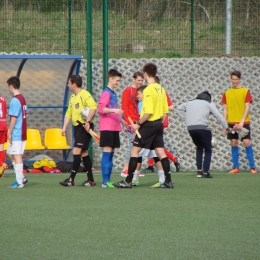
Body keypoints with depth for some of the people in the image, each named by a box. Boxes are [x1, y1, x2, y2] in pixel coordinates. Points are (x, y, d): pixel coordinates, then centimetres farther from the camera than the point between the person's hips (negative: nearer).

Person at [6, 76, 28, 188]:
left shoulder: (15, 100, -16)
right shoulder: (23, 98, 11)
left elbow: (13, 118, -18)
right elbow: (26, 115, 18)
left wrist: (9, 133, -14)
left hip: (16, 133, -9)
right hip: (22, 132, 9)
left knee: (17, 155, -6)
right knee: (12, 154, 17)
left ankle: (19, 182, -5)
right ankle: (21, 178, 17)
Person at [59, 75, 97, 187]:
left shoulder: (85, 94, -12)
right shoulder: (72, 97, 16)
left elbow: (93, 106, -25)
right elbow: (69, 113, 21)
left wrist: (88, 121, -27)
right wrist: (64, 127, 12)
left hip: (84, 127, -9)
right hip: (77, 127, 9)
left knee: (76, 151, -13)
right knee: (83, 152, 10)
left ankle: (71, 179, -14)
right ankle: (91, 180, 14)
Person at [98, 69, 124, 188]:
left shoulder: (113, 93, 18)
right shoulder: (106, 92, -8)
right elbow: (101, 109, -19)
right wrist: (114, 110, -31)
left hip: (114, 128, 9)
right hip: (107, 127, -9)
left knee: (111, 154, 8)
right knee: (107, 152, -10)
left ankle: (108, 180, 9)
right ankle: (105, 181, -13)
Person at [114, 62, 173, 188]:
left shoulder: (148, 90, -16)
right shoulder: (161, 89, 9)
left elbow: (148, 112, -21)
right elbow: (165, 111, 13)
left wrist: (138, 123, -11)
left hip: (148, 124, -8)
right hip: (158, 124, 8)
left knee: (134, 150, -1)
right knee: (160, 152, 8)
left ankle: (128, 181, -2)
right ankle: (168, 181, 5)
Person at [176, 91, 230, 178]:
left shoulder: (190, 102, 22)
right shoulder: (209, 103, 9)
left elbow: (179, 108, 18)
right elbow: (218, 116, 3)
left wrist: (186, 119, 15)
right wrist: (226, 127, 6)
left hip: (190, 128, 5)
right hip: (202, 127, -4)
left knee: (199, 147, 24)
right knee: (208, 150, 9)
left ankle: (199, 171, 15)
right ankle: (205, 172, -2)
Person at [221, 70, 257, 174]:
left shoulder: (245, 91, 0)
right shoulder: (227, 93, 9)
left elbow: (247, 108, -4)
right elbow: (225, 109, 11)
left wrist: (242, 122, -13)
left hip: (243, 122, -3)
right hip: (231, 123, 3)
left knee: (247, 142, -7)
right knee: (234, 143, 1)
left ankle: (252, 167, -4)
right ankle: (236, 167, 6)